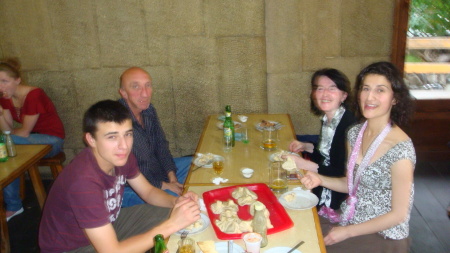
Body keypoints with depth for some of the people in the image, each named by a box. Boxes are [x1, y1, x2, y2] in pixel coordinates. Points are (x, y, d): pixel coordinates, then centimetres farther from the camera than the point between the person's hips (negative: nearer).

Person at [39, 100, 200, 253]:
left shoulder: (120, 157, -14)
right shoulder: (84, 181, -36)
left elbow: (148, 192, 1)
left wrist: (176, 201, -20)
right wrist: (172, 225, -35)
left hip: (106, 224, 7)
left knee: (167, 214, 0)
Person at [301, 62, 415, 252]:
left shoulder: (400, 149, -25)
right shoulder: (355, 133, -4)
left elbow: (398, 214, -18)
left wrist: (347, 232, -14)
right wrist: (320, 179, -11)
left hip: (383, 237, -5)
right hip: (350, 220, 6)